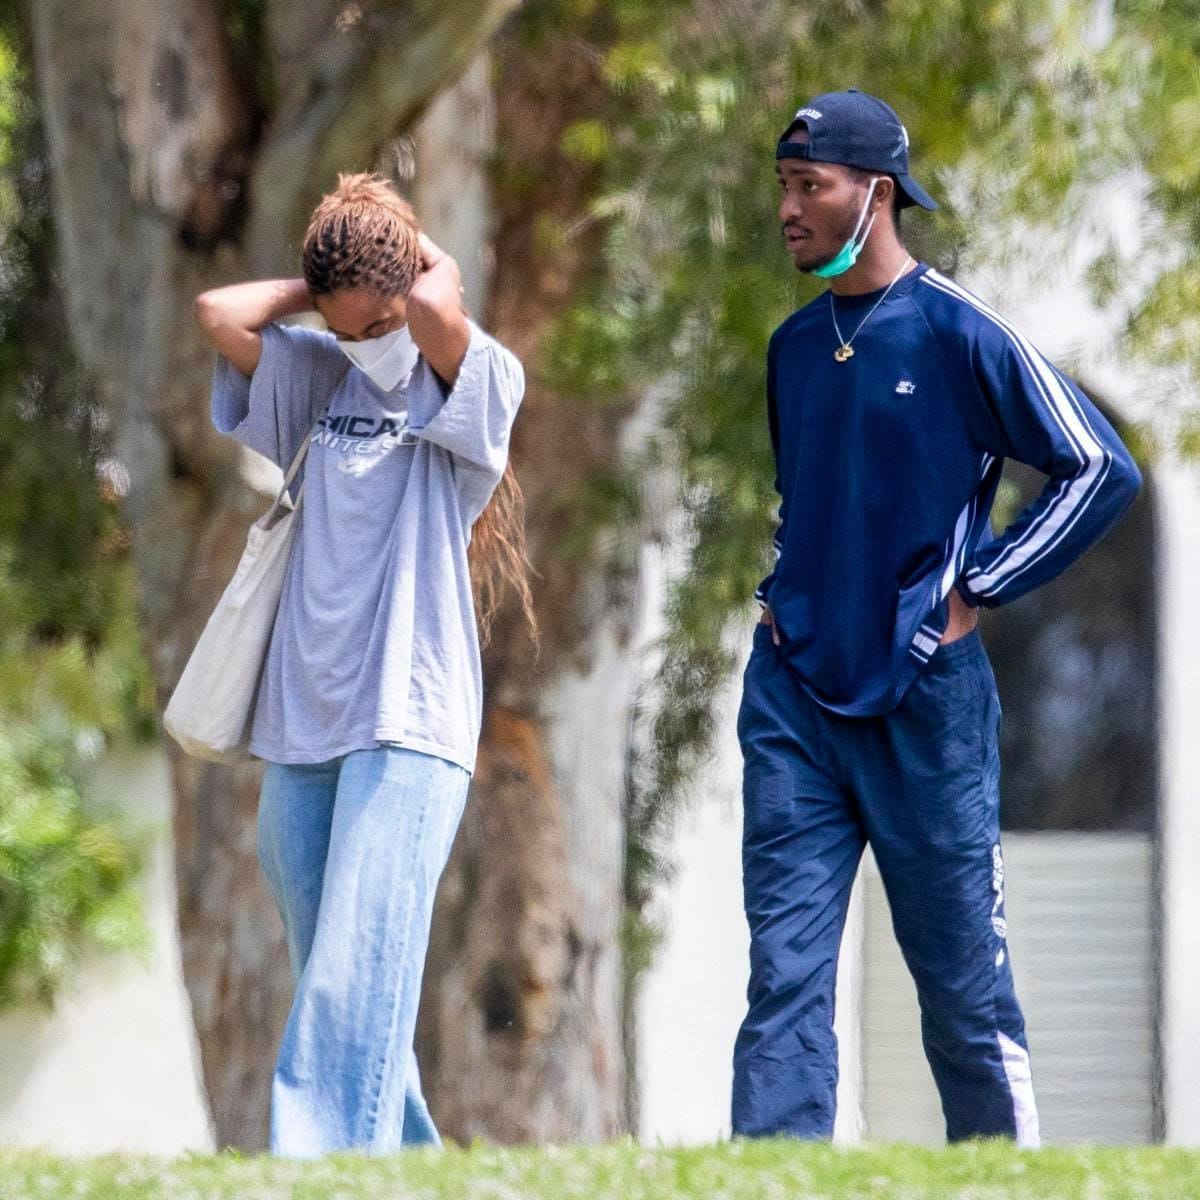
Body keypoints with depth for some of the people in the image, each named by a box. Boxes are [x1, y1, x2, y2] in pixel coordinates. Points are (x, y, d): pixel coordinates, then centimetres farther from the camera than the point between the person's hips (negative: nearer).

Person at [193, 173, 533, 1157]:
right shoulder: (321, 375, 14)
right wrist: (319, 290, 10)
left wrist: (428, 260, -1)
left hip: (408, 728, -6)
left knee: (353, 984, -16)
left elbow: (438, 315, -21)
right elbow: (219, 313, 4)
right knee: (335, 989, 7)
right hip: (301, 729, 6)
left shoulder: (476, 382, -1)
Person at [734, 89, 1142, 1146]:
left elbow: (1103, 470, -7)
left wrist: (975, 591, -8)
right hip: (793, 697, 5)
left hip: (924, 698, -5)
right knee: (783, 976, -3)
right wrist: (784, 597, 14)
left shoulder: (961, 333, -7)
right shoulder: (795, 345, 12)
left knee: (964, 984, 3)